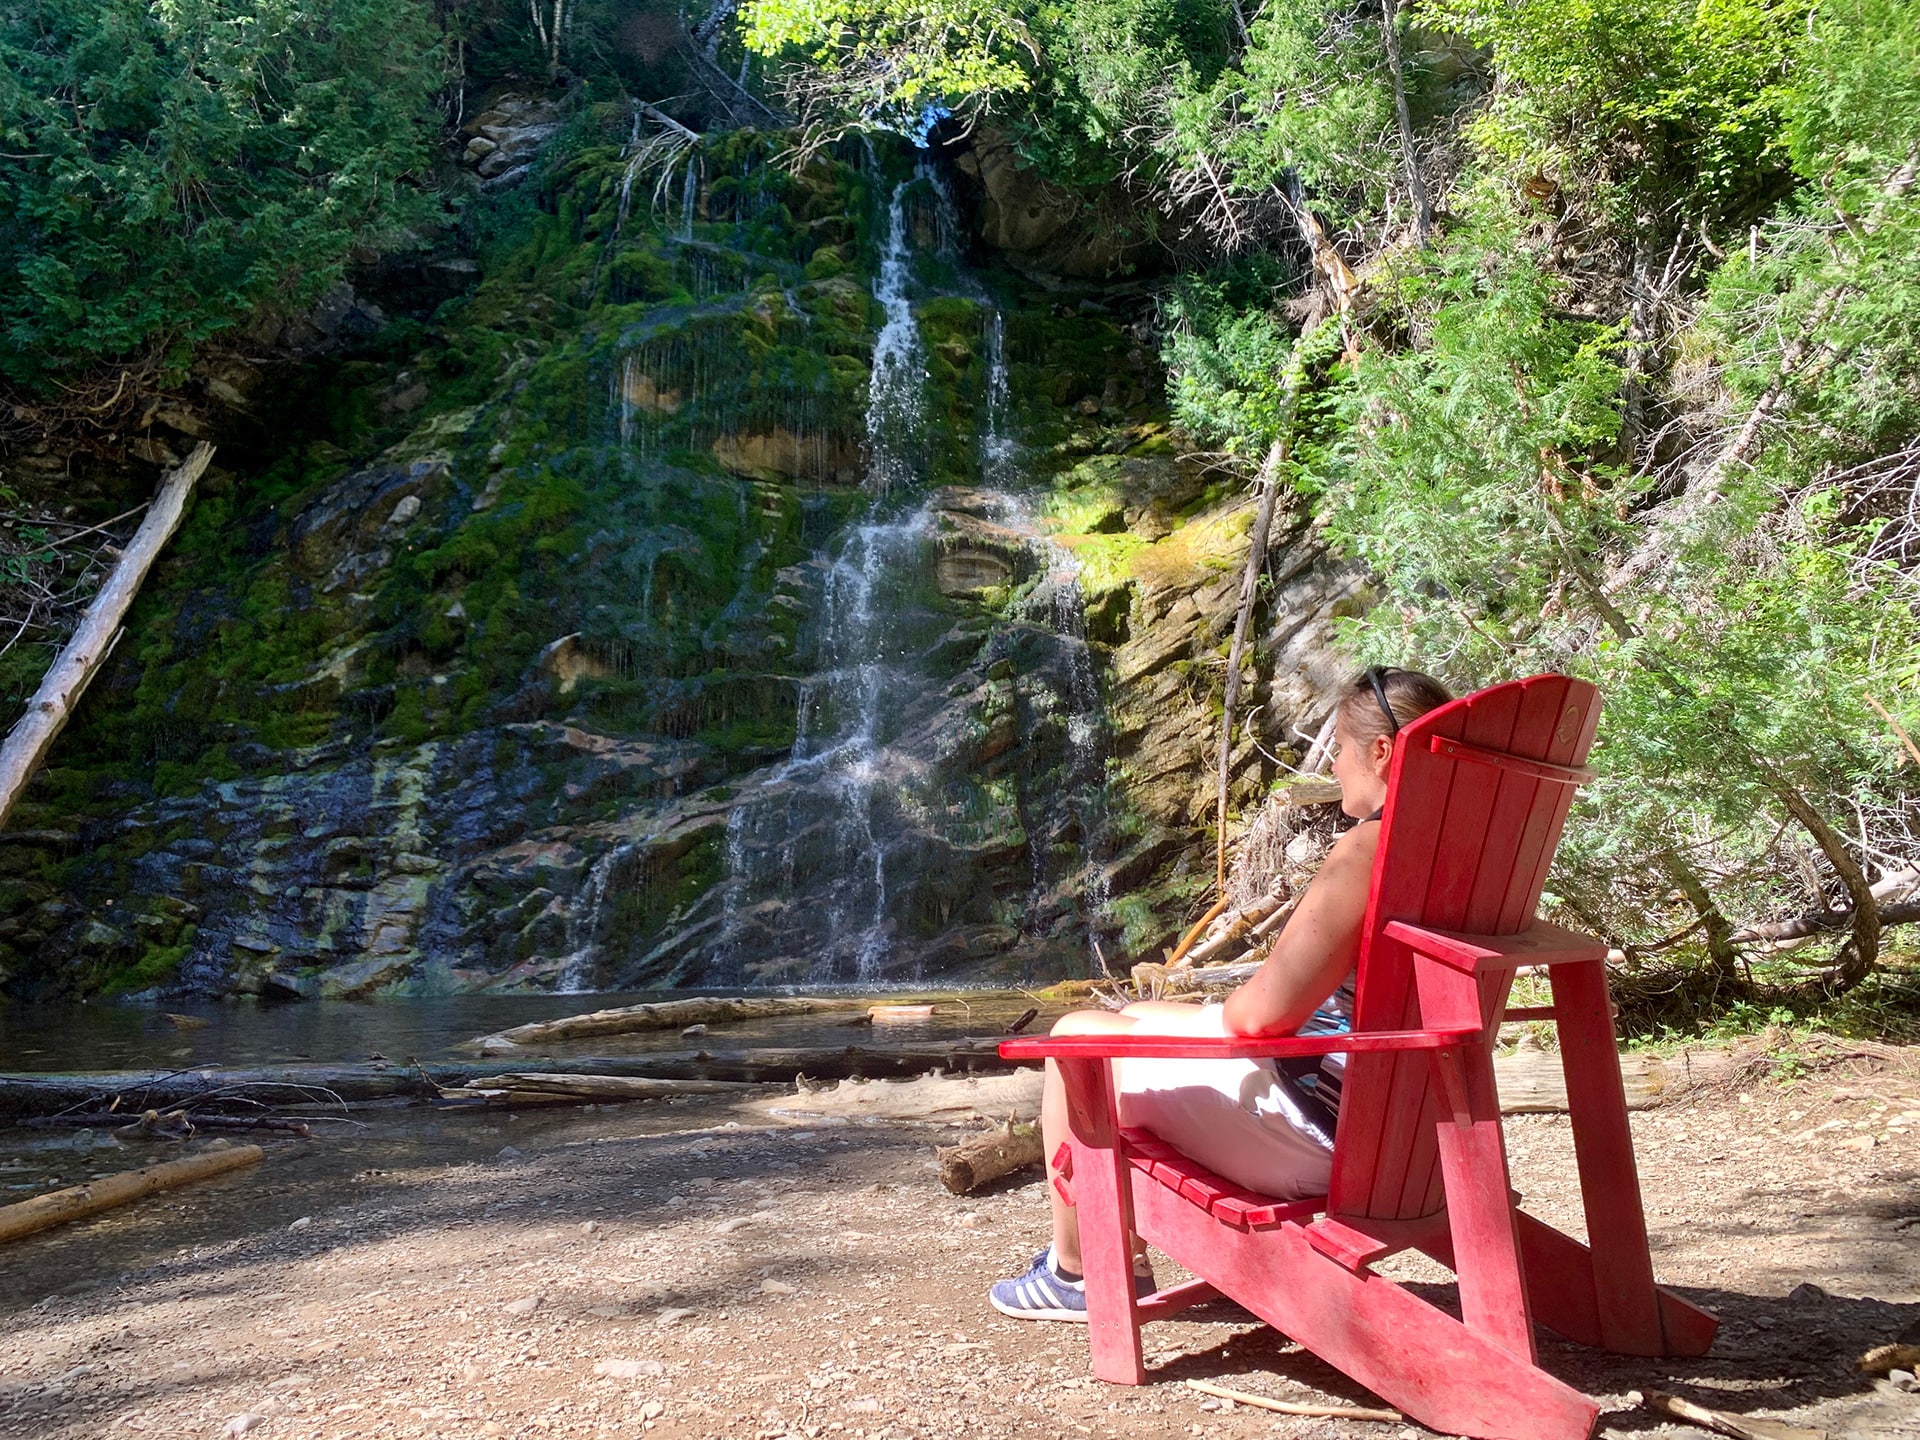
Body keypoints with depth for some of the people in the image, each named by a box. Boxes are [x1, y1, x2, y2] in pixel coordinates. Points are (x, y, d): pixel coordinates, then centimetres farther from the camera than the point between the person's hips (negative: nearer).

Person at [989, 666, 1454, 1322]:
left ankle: (1075, 1270, 21)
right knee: (1139, 1015, 25)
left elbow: (1264, 1012, -28)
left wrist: (1225, 1010, -5)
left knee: (1078, 1037, 5)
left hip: (1313, 1125, -10)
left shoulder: (1367, 849, -24)